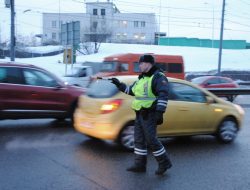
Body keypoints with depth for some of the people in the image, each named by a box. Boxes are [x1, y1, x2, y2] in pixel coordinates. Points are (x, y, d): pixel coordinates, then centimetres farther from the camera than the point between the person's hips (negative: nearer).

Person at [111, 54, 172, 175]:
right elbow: (131, 90, 28)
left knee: (151, 139, -8)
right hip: (140, 114, 9)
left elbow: (163, 95, -20)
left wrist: (159, 112, -27)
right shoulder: (141, 78, 17)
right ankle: (140, 164, 17)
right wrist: (119, 85, 20)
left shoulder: (158, 77, -11)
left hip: (149, 114, -9)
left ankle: (164, 163, 6)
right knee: (139, 139, 10)